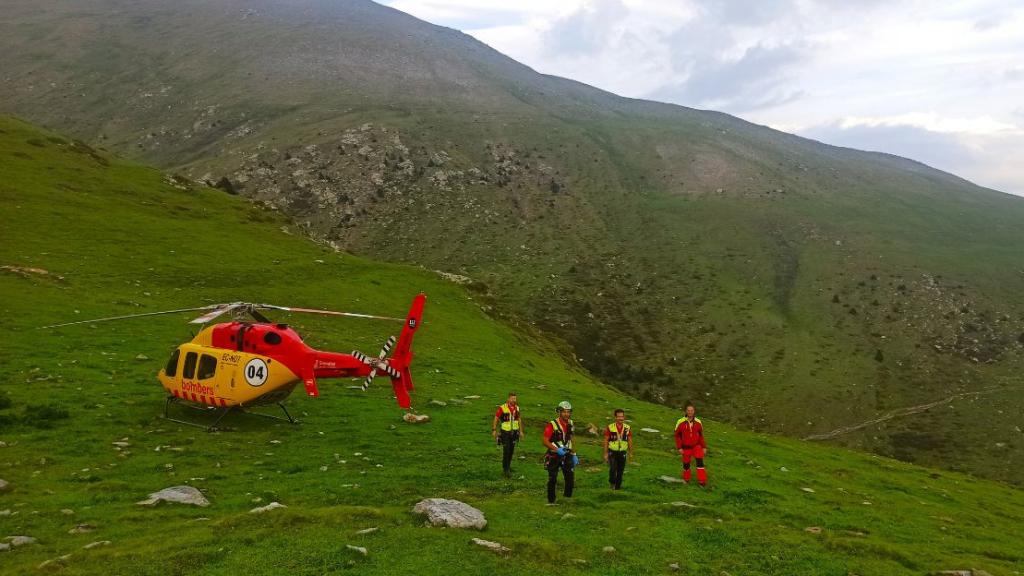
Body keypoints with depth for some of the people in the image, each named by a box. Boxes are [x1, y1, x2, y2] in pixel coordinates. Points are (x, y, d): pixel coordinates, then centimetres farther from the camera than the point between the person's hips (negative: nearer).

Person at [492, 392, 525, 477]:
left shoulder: (517, 408, 1)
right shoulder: (502, 408, -16)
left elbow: (519, 419, 12)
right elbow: (496, 418, -7)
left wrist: (521, 431, 13)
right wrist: (494, 430, -5)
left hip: (514, 432, 5)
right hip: (505, 432, -5)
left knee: (511, 450, 13)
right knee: (506, 451, -8)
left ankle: (508, 466, 30)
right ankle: (506, 469, -1)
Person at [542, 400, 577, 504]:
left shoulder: (570, 424, 4)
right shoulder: (552, 424, -17)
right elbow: (545, 441, -18)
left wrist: (574, 454, 14)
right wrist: (557, 449, -28)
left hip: (566, 456, 5)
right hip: (554, 456, -5)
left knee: (570, 477, -3)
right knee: (552, 480, 1)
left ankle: (568, 498, 13)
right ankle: (551, 500, 15)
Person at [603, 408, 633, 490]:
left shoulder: (627, 428, 0)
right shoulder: (610, 427, -8)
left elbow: (630, 441, 8)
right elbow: (606, 441, -3)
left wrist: (631, 453, 8)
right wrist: (605, 453, -5)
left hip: (622, 452, 3)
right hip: (612, 452, -3)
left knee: (620, 470, 8)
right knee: (612, 469, -17)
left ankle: (618, 485, 25)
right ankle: (612, 483, 6)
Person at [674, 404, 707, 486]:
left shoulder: (698, 422, -4)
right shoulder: (681, 422, -13)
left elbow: (701, 435, 7)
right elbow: (677, 435, -5)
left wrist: (704, 447, 5)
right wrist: (679, 448, -9)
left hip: (696, 445, 1)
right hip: (686, 447, -1)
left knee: (700, 461, -14)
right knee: (686, 463, 10)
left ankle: (702, 480, -9)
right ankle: (686, 479, 33)